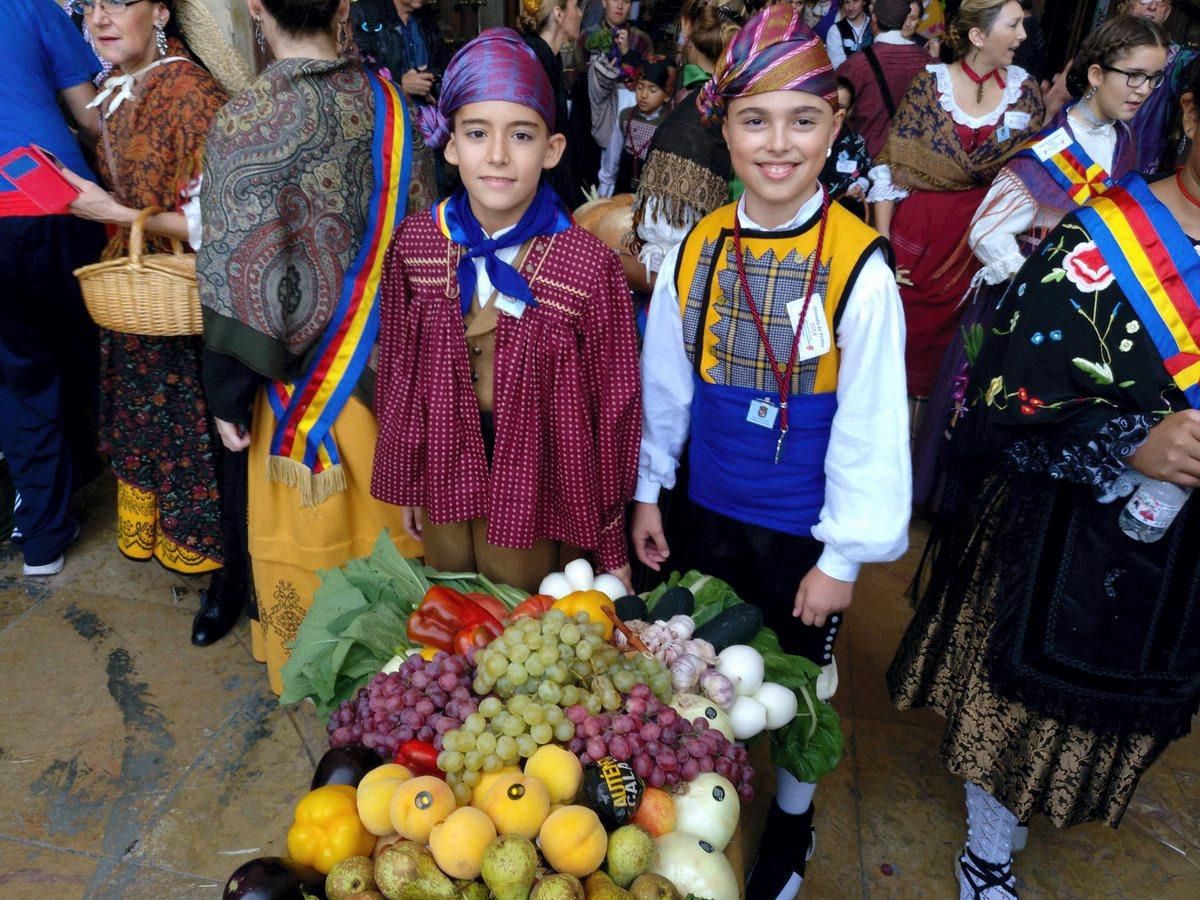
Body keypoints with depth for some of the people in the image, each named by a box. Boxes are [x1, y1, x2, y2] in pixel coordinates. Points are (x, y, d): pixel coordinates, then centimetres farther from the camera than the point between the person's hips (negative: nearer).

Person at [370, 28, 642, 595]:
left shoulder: (590, 266, -19)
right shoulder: (413, 244, -8)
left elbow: (613, 409, -12)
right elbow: (399, 373, 3)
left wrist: (612, 545, -5)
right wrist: (404, 483, 9)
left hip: (541, 502, -3)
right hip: (445, 486, 4)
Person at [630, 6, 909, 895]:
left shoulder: (859, 265, -18)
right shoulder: (697, 248, -5)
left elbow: (871, 423, -14)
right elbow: (665, 382, 3)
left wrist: (844, 555, -10)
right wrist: (648, 493, 8)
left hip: (803, 531, -3)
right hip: (710, 512, 4)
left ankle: (792, 822, 44)